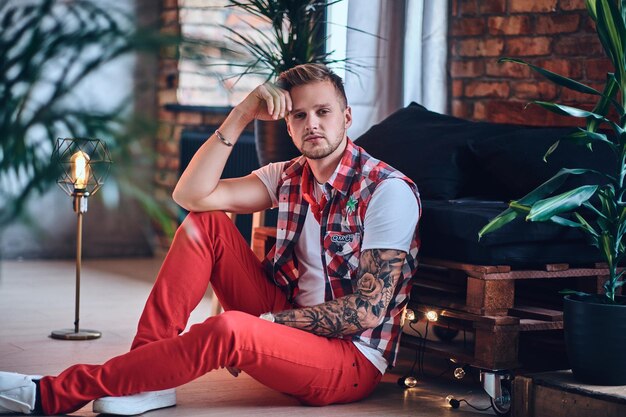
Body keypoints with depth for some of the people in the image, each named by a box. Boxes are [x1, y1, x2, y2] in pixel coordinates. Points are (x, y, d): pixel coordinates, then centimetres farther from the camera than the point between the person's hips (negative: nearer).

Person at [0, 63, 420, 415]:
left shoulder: (389, 190, -13)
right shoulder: (289, 177, 7)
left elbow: (369, 310, -20)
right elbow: (192, 195, -6)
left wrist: (268, 322, -19)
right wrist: (242, 115, -12)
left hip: (352, 358, -7)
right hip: (289, 321, 7)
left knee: (229, 330, -36)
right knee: (205, 224, -6)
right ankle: (147, 372, -14)